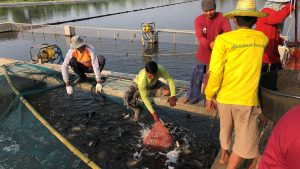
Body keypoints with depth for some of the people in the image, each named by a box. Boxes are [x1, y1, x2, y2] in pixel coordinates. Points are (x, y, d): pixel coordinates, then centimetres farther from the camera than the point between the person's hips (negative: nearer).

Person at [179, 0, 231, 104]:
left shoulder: (223, 18, -13)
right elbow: (199, 37, -27)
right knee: (196, 78, 15)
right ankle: (192, 97, 36)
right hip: (202, 54, 2)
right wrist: (210, 44, -47)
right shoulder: (199, 20, -11)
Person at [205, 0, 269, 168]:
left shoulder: (223, 39, -12)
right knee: (245, 139, 14)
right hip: (247, 99, -1)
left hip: (224, 96, 1)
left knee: (226, 129, 26)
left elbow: (215, 72, -16)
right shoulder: (262, 39, -1)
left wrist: (209, 96, -3)